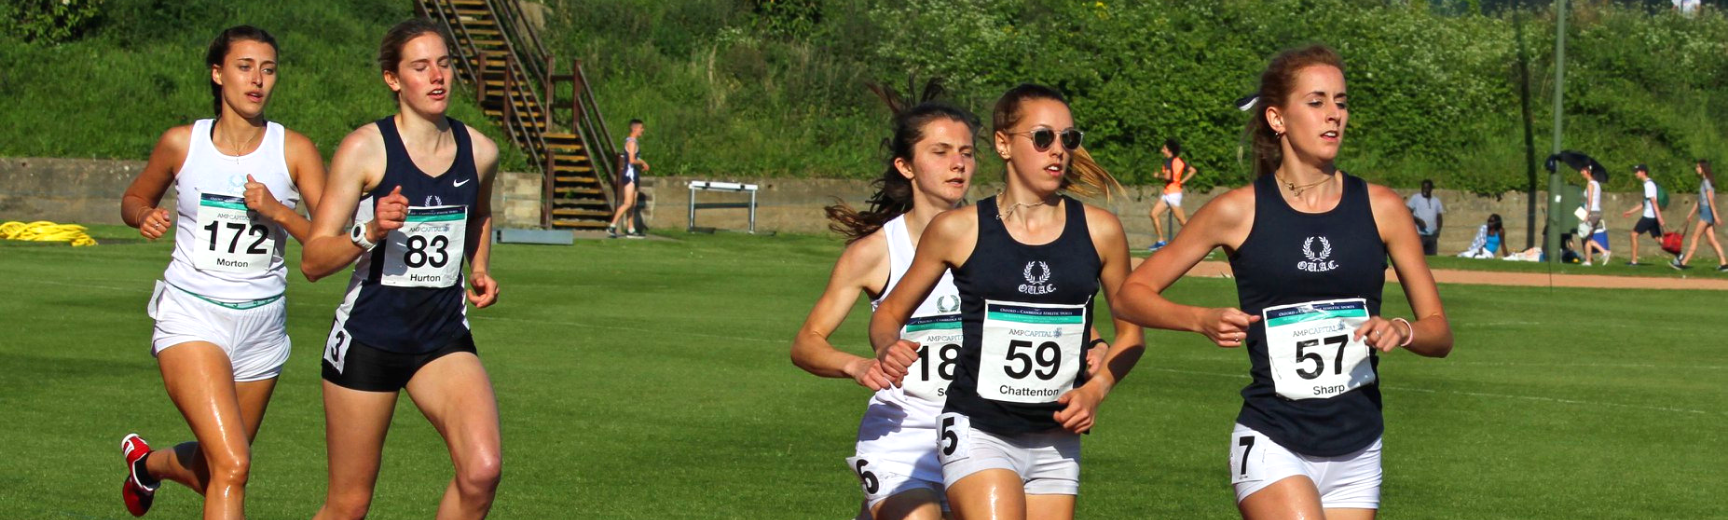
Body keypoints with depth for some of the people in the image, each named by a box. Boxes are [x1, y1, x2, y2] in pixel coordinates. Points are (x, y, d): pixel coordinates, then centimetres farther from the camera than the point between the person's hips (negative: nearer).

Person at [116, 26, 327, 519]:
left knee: (211, 474, 17)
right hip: (191, 316, -3)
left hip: (262, 323, 3)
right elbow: (134, 198, 16)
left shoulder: (294, 150, -3)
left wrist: (278, 211, -22)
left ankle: (146, 462, 50)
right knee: (232, 466, -21)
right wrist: (146, 217, -6)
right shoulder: (181, 143, -2)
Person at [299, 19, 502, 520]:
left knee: (482, 470, -22)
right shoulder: (365, 148, -10)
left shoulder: (479, 150, 4)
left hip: (445, 340, 3)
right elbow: (313, 260, -11)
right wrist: (371, 233, -27)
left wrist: (480, 271, 10)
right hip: (368, 337, -3)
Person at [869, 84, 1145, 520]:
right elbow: (889, 313, 9)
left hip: (1057, 443, 3)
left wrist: (1096, 388, -3)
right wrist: (888, 349, -13)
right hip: (977, 433, -3)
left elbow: (1130, 332, 14)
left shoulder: (1100, 231, 2)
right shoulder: (957, 231, -3)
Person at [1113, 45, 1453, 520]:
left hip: (1356, 452, 3)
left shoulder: (1381, 208, 3)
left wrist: (1402, 331, -13)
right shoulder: (1239, 211, -3)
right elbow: (1131, 295, 3)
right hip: (1272, 445, -3)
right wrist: (1203, 320, -13)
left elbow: (1440, 333, 9)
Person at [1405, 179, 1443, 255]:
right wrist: (1418, 220, -18)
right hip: (1419, 235, -5)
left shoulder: (1436, 201, 17)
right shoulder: (1415, 198, 4)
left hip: (1432, 235, 5)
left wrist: (1438, 229, -1)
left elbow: (1439, 217, 18)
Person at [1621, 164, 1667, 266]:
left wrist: (1660, 219, -27)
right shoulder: (1648, 183, 17)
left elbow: (1654, 202, -21)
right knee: (1658, 239, 7)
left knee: (1634, 234, 1)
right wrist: (1630, 212, 32)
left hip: (1649, 216, -9)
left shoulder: (1648, 184, -13)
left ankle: (1634, 261, 4)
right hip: (1653, 217, 9)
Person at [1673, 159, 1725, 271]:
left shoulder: (1706, 181, -11)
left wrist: (1715, 215, -22)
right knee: (1712, 240, 5)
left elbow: (1711, 199, -18)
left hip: (1707, 211, -9)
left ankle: (1683, 263, -6)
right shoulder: (1703, 181, 17)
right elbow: (1700, 200, 24)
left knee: (1695, 238, -7)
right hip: (1704, 212, 9)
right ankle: (1723, 263, 1)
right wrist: (1691, 213, 27)